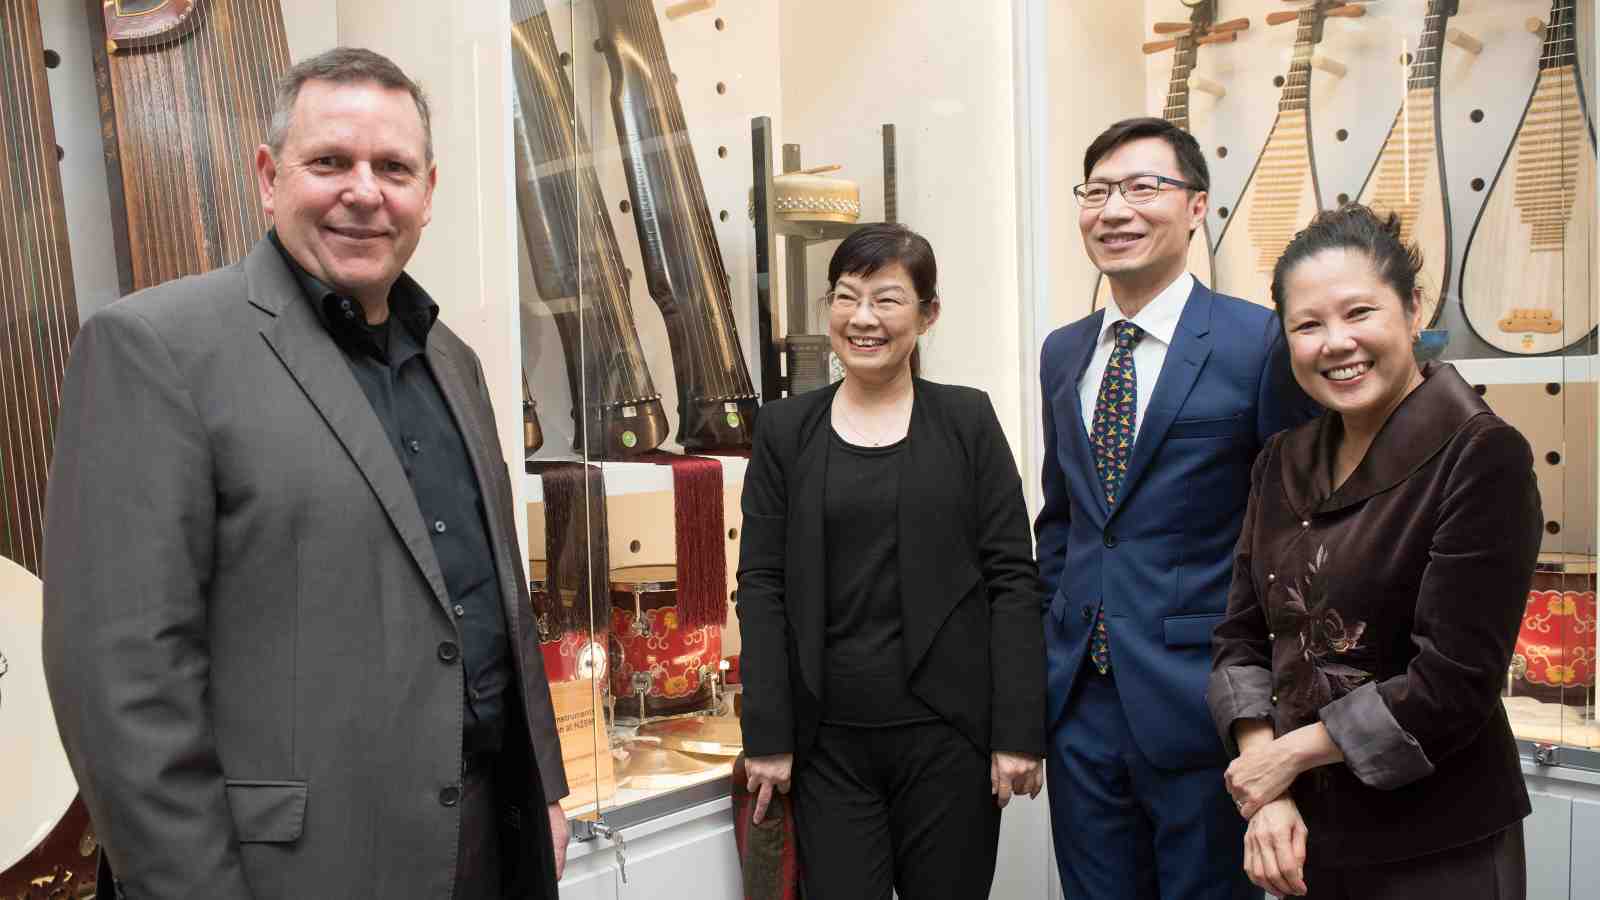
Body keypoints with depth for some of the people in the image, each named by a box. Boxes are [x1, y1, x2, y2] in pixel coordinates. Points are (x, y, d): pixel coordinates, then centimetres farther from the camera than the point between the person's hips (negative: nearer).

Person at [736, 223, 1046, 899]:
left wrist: (1019, 731, -6)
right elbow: (761, 584, 2)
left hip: (948, 730, -1)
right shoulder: (785, 429, 4)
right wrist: (767, 736, -3)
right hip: (828, 738, 1)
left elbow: (1012, 577, -1)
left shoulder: (967, 420, 1)